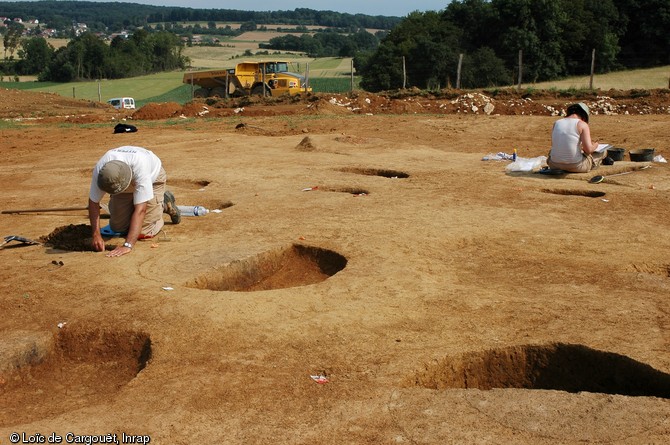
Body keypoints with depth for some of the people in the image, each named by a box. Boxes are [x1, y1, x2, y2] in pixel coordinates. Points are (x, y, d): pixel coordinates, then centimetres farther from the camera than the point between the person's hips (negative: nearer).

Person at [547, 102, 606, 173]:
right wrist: (594, 146, 10)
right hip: (576, 167, -4)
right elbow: (588, 149, -15)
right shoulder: (582, 124, -7)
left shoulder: (556, 123, 7)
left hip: (555, 165, 5)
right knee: (603, 152, 19)